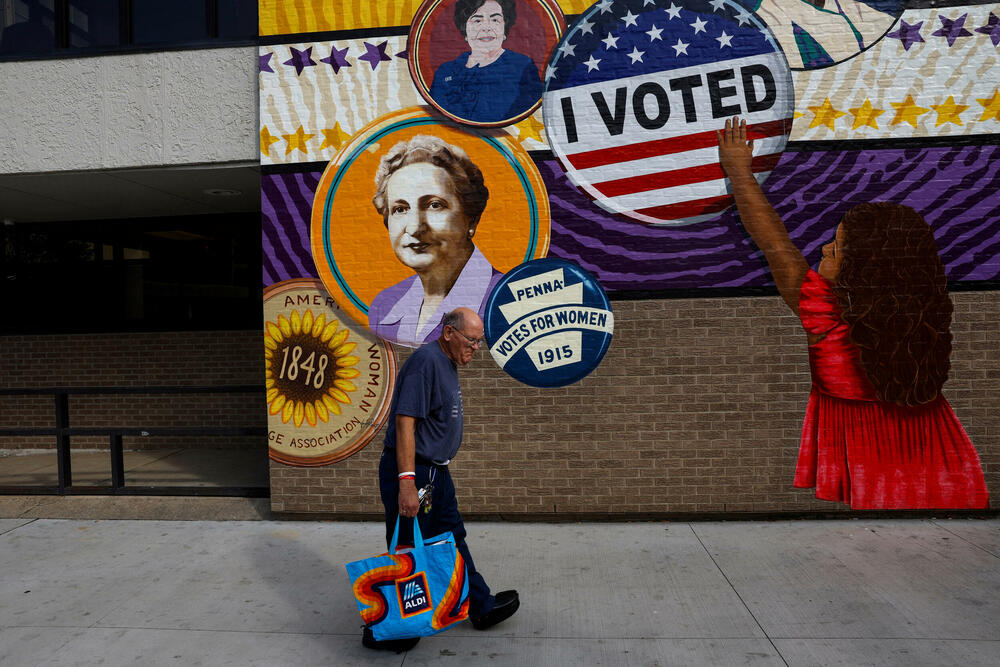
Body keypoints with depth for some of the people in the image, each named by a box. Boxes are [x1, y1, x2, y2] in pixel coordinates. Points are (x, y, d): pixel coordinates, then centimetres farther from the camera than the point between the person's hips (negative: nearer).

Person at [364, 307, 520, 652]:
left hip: (435, 473, 10)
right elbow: (404, 421, -26)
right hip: (413, 473, -10)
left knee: (453, 539, 21)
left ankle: (481, 607, 36)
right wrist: (406, 483, -29)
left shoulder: (447, 364, 13)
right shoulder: (426, 361, -20)